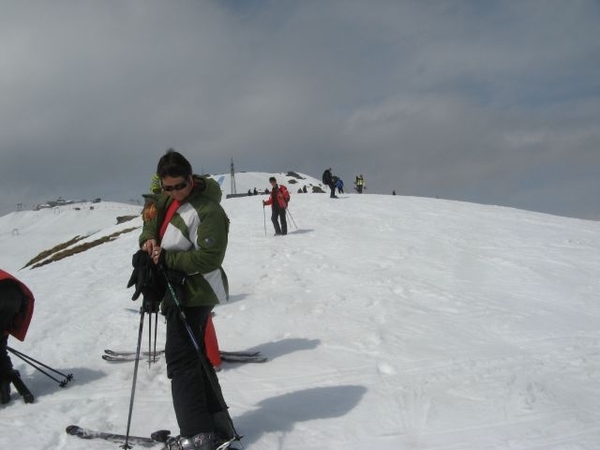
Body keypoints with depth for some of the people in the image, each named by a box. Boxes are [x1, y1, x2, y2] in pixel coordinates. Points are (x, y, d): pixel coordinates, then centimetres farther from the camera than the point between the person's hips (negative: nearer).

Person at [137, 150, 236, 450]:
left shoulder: (208, 210, -22)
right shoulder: (169, 197, 4)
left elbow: (209, 258, -25)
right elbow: (153, 207, 22)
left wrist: (166, 260, -20)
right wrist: (149, 238, 3)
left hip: (193, 293, -10)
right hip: (178, 289, 10)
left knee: (180, 358, -7)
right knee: (194, 357, 14)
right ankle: (218, 424, 22)